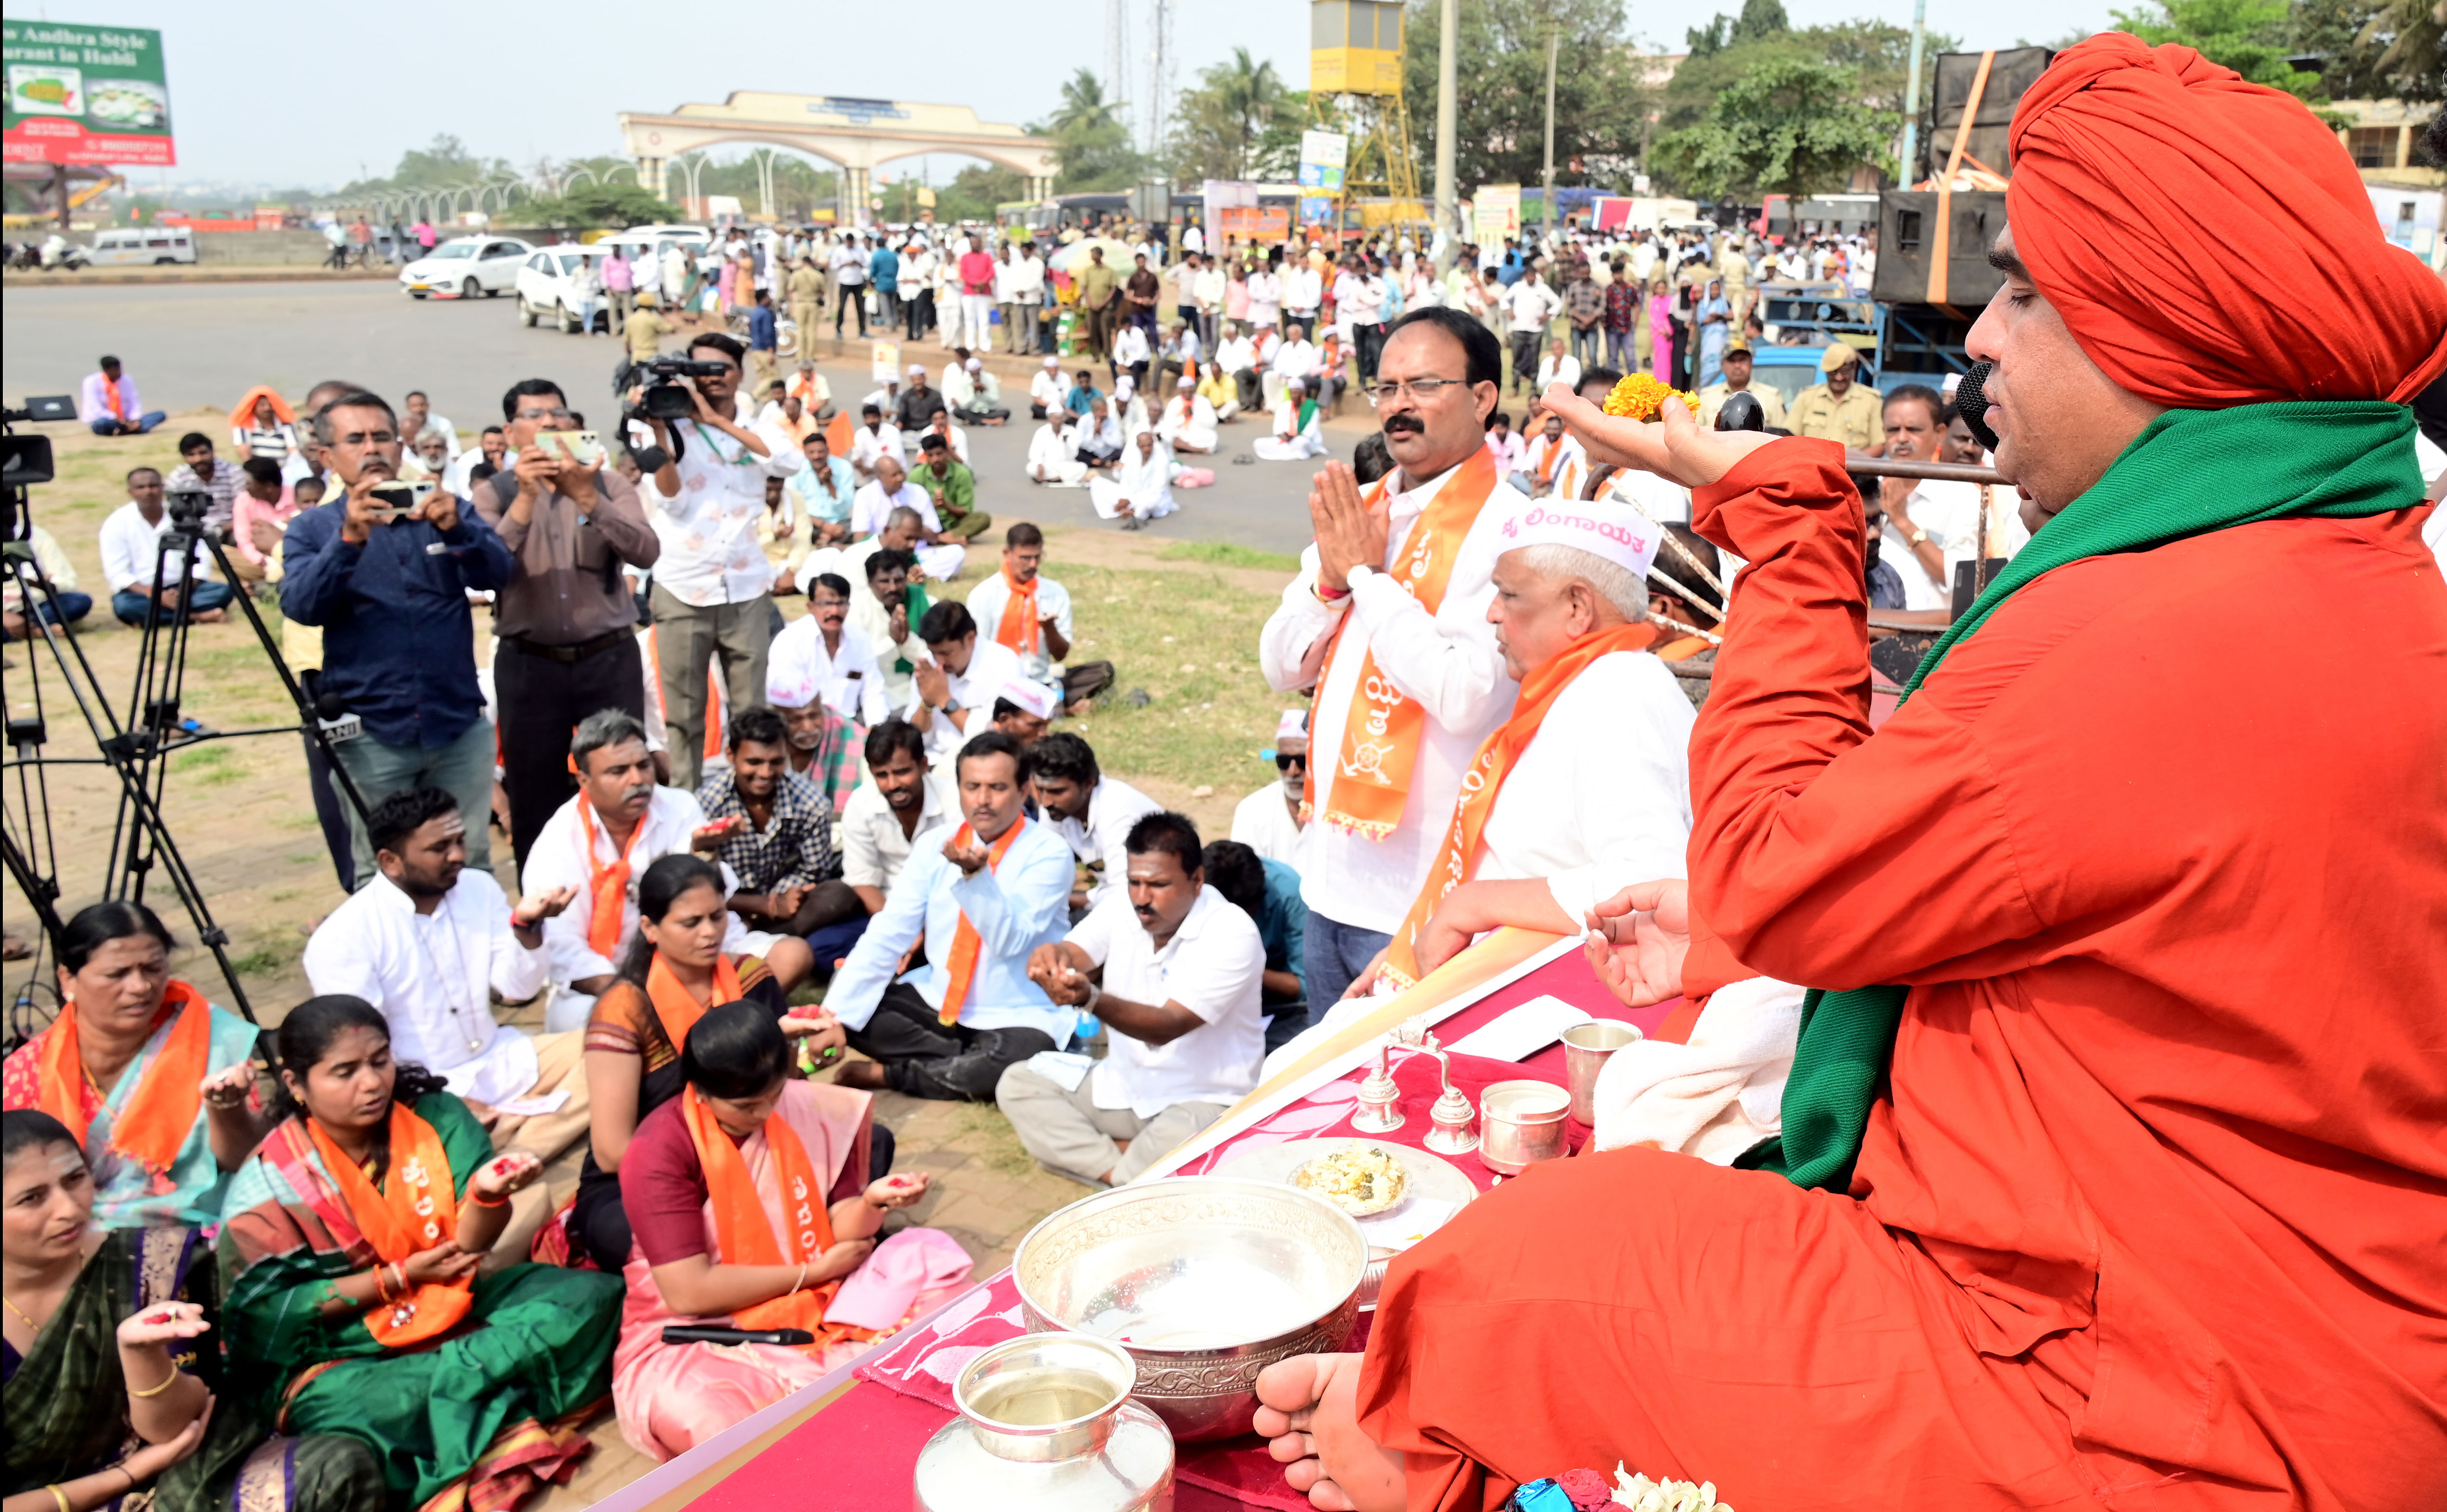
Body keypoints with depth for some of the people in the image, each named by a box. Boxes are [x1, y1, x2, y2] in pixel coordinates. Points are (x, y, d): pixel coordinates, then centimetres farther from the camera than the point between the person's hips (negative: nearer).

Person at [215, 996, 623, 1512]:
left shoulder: (437, 1117, -3)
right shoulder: (269, 1181, -7)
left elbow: (468, 1244, -8)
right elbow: (271, 1311, -7)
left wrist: (487, 1194, -31)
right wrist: (402, 1277, -11)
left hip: (457, 1311, 4)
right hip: (344, 1354, -3)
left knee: (593, 1293, -18)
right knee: (334, 1410, -39)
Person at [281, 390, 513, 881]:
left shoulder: (445, 512, 11)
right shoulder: (312, 528, 8)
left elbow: (498, 574, -6)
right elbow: (301, 606, -10)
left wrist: (456, 529, -25)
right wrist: (350, 538, -26)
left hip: (460, 727, 1)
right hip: (372, 735, -1)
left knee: (471, 867, 5)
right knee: (379, 877, 3)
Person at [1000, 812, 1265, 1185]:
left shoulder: (1232, 934, -21)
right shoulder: (1123, 905, -1)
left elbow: (1166, 1027, -29)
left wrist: (1089, 999, -45)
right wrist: (1052, 957, -42)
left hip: (1202, 1099, -7)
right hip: (1121, 1082, 7)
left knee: (1179, 1139, -39)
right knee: (1017, 1084, -6)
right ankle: (1120, 1169, -17)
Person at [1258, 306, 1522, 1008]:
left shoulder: (1506, 526, -13)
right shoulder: (1357, 508, 11)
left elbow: (1464, 694, -26)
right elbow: (1281, 668, 11)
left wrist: (1369, 574, -17)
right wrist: (1332, 577, -7)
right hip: (1331, 876, 8)